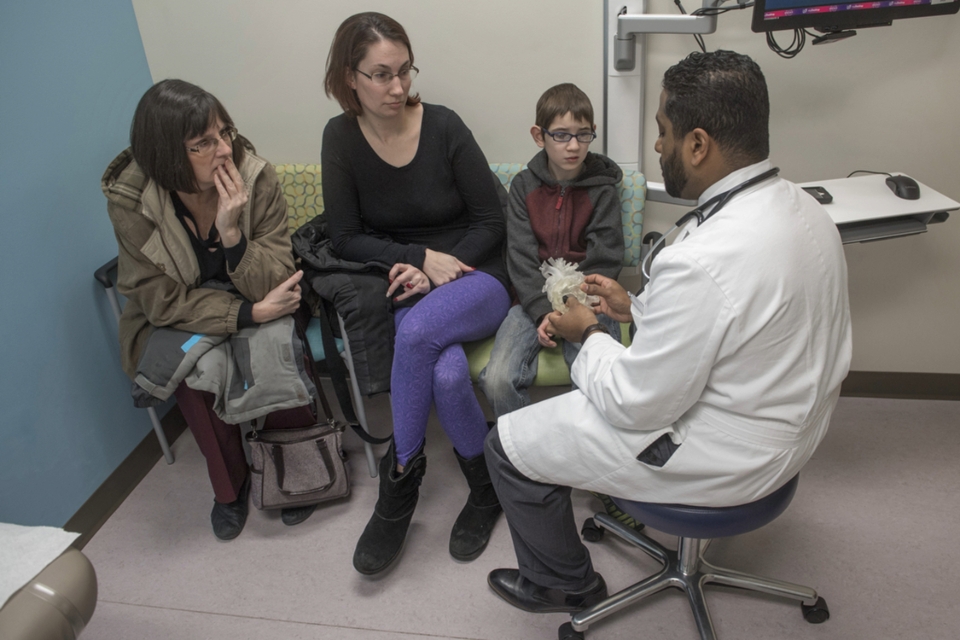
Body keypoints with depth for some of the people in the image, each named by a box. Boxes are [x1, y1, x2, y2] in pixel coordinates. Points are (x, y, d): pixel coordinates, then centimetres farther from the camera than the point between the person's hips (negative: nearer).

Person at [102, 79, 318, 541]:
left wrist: (232, 232, -36)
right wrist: (251, 313, -29)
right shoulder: (130, 198, -20)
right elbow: (164, 300, -17)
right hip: (177, 321, 0)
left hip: (257, 311, 0)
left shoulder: (255, 177, -20)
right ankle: (229, 485, 0)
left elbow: (271, 288, -19)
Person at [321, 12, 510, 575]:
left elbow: (491, 222, -3)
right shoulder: (342, 137, -1)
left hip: (475, 279, -1)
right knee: (447, 373, -31)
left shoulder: (443, 126, -7)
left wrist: (437, 273, -16)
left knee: (419, 329, -35)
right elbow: (346, 238, 1)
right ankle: (488, 490, -5)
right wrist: (421, 258, -13)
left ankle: (400, 483, -14)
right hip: (408, 289, 2)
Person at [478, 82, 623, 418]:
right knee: (498, 380, -21)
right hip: (534, 299, 1)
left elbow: (603, 261, -2)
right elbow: (521, 258, 0)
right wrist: (543, 312, -14)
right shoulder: (524, 185, 7)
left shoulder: (602, 190, 3)